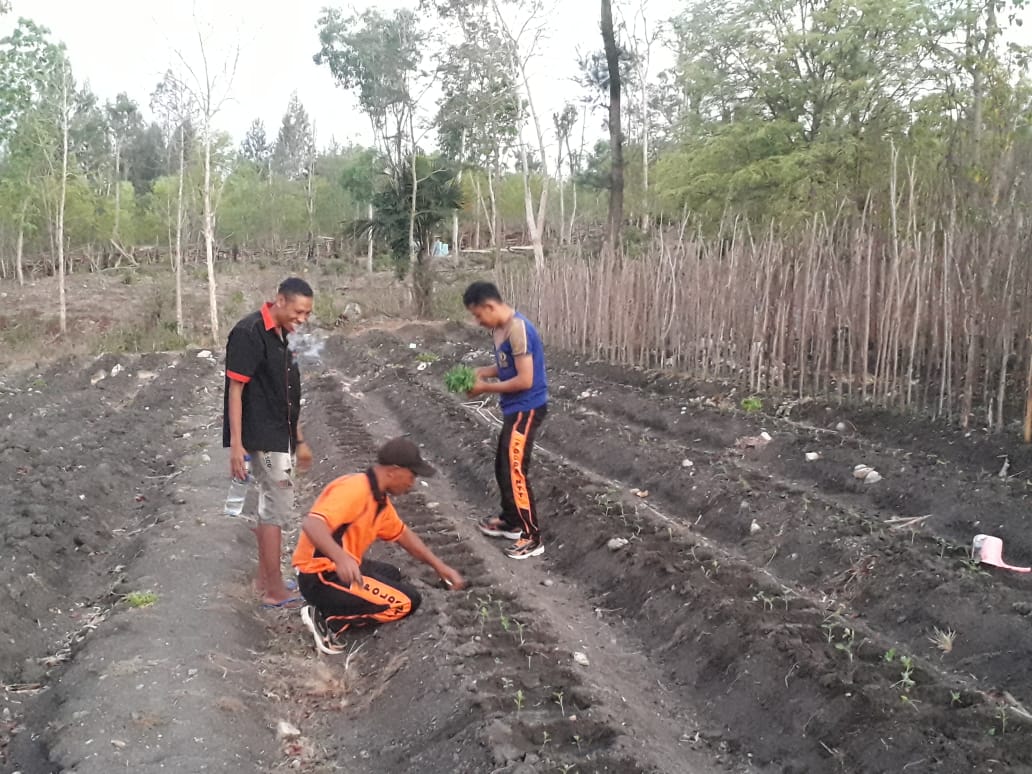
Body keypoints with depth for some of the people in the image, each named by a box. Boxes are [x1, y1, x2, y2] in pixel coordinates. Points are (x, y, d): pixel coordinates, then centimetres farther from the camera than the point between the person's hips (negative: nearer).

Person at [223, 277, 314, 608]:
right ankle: (275, 589, 1)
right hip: (261, 439, -9)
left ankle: (264, 578, 25)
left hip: (278, 437, 9)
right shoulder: (248, 332, -15)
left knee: (271, 506, 14)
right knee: (279, 506, -7)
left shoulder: (281, 336, 12)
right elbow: (235, 390, -18)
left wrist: (299, 441, 20)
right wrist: (236, 444, -21)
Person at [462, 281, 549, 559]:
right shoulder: (500, 327, 7)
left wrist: (486, 388, -16)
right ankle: (510, 521, 35)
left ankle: (532, 538, 4)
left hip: (526, 409, -10)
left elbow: (525, 380, -25)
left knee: (515, 472, -6)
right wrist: (482, 372, 2)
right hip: (515, 409, 10)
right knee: (503, 467, 19)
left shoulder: (517, 329, -23)